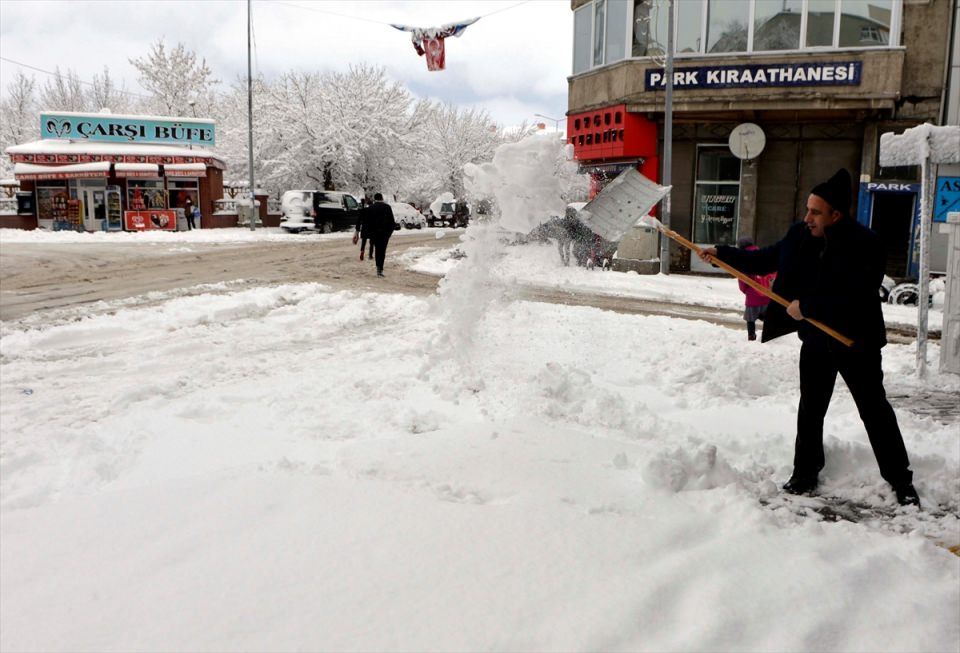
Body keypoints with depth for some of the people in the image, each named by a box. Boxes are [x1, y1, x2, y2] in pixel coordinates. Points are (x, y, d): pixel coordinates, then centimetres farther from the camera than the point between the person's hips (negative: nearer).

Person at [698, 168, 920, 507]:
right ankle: (805, 475, 25)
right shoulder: (800, 235, -3)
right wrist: (722, 253, 4)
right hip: (815, 340, 5)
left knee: (875, 412, 4)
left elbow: (853, 297, -29)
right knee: (810, 411, 12)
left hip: (856, 342, -5)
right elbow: (765, 259, 11)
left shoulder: (865, 244, -21)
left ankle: (902, 482, 16)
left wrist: (806, 307, -25)